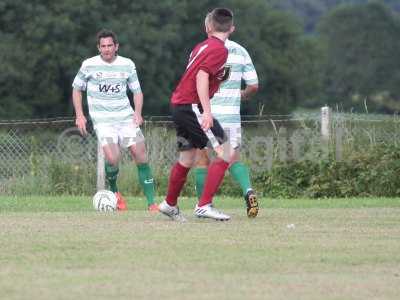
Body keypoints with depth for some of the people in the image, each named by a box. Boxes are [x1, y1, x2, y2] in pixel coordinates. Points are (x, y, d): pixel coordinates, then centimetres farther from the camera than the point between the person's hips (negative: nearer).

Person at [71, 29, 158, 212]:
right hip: (102, 119, -3)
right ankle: (114, 192, 9)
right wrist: (79, 115, 1)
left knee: (140, 155, -9)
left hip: (126, 117, 3)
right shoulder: (89, 65, 1)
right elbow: (77, 89, 12)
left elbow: (137, 91, 14)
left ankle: (151, 203, -3)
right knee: (113, 158, -21)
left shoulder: (127, 65, 6)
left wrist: (138, 113, -2)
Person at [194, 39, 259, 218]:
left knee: (201, 159, 11)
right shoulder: (240, 52, 4)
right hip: (231, 116, 2)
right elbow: (254, 86, 4)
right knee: (234, 159, 10)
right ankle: (248, 191, -15)